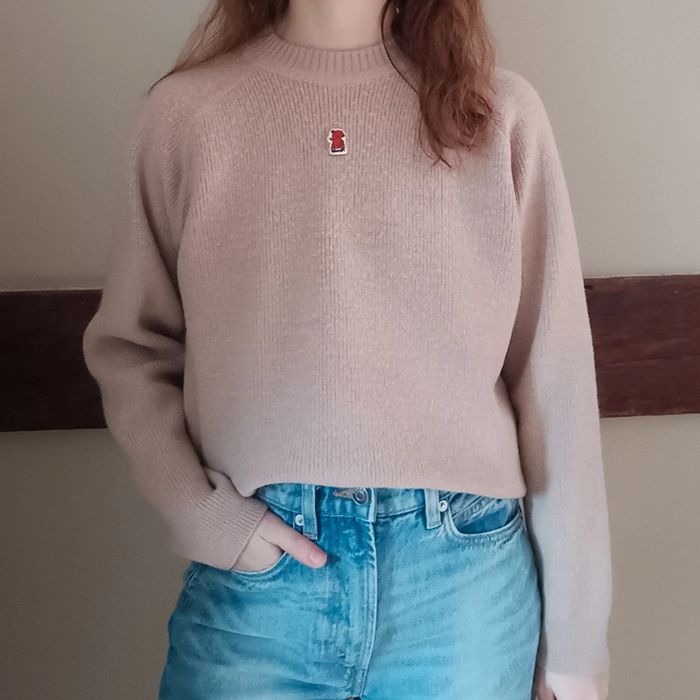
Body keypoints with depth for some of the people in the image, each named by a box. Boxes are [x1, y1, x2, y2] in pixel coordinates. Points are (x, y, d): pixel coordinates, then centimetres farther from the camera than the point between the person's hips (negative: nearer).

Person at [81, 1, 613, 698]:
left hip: (465, 581, 1)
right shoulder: (186, 110, 1)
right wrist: (201, 511, -7)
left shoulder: (502, 112, 0)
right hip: (255, 571, 0)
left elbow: (556, 383, -1)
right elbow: (127, 346, 8)